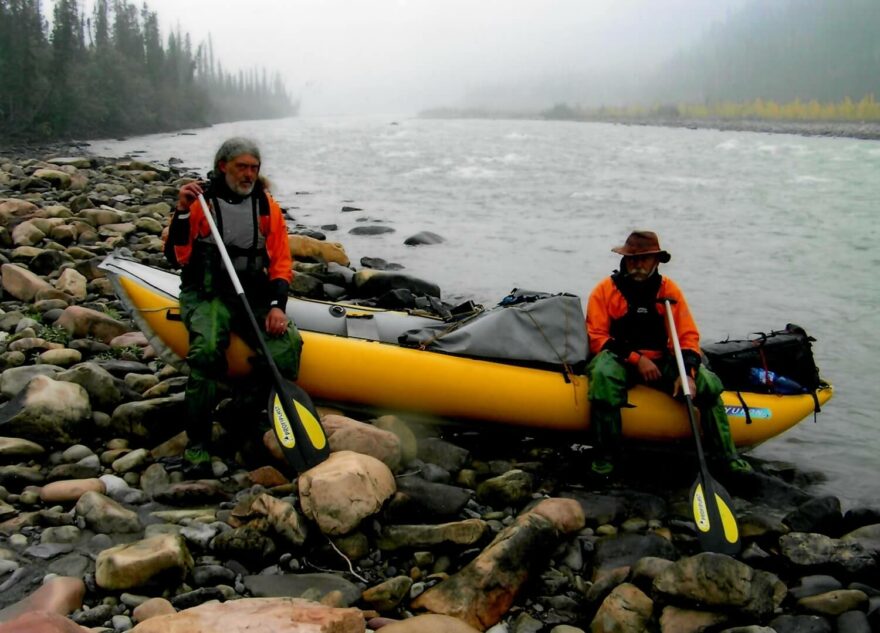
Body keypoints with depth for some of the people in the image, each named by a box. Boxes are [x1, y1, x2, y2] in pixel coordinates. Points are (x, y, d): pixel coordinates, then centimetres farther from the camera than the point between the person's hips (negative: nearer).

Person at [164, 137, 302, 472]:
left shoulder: (266, 206, 7)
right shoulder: (200, 201, -3)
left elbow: (281, 262, 5)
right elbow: (176, 258, -9)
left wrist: (277, 305, -10)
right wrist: (182, 212, -21)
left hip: (254, 295, 3)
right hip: (207, 294, -3)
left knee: (288, 344, -26)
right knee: (207, 348, -33)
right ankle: (197, 443, -22)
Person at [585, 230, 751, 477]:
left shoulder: (668, 290, 5)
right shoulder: (606, 290, -4)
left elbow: (688, 336, 2)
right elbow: (596, 338, -9)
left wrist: (687, 372, -17)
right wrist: (636, 358, -19)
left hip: (659, 362, 4)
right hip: (618, 360, -3)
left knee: (708, 382, -17)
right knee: (603, 375, -38)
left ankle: (729, 457, -7)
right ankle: (604, 456, -28)